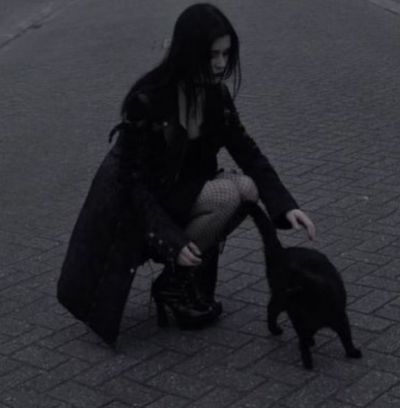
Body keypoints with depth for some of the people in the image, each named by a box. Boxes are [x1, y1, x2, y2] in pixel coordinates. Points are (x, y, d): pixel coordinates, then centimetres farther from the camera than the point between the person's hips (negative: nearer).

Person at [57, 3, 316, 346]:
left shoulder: (215, 94, -6)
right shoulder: (146, 100, -26)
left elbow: (248, 153, -6)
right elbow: (136, 180, -22)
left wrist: (287, 206, -20)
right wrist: (172, 241, -28)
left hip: (183, 191, 7)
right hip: (134, 204, -7)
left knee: (248, 190, -18)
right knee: (229, 195, -26)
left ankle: (194, 279, 1)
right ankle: (173, 285, -7)